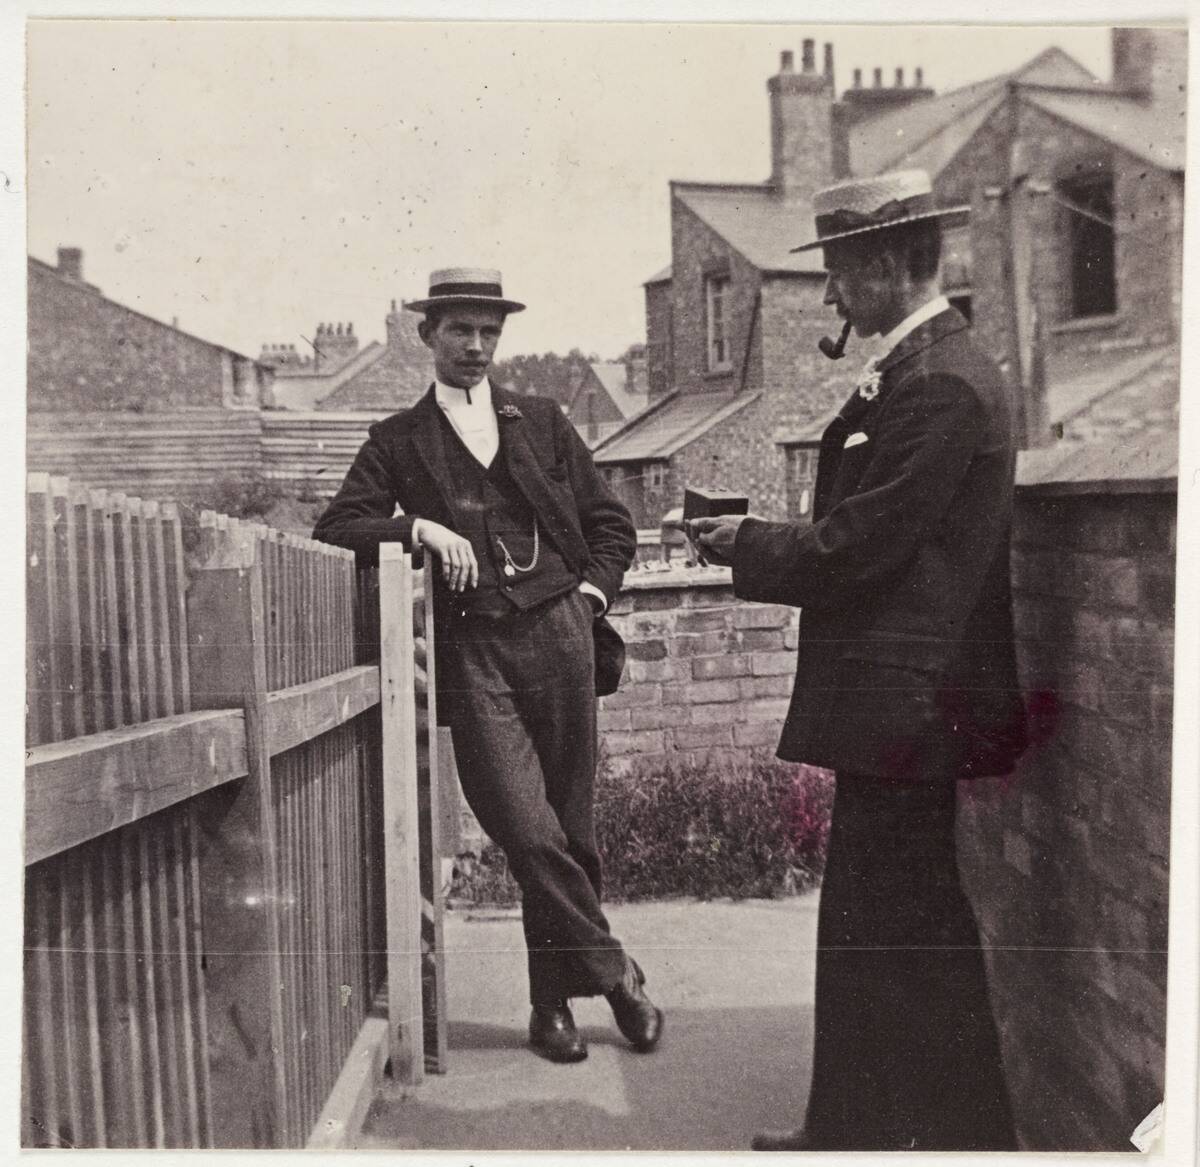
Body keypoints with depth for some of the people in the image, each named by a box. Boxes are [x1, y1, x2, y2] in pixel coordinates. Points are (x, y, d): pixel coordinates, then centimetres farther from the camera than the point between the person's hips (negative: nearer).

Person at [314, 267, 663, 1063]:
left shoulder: (543, 421, 16)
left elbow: (612, 524, 17)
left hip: (557, 636, 2)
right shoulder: (399, 440, 11)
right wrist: (415, 527, -14)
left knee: (570, 827, 6)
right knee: (529, 832, -11)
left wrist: (590, 594, 2)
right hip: (472, 649, -2)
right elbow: (337, 529, 1)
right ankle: (613, 972, 10)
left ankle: (555, 1001, 23)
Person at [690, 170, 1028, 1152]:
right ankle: (851, 1128, 33)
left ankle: (964, 1134, 21)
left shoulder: (939, 383, -18)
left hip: (907, 705, -11)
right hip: (895, 703, 11)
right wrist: (762, 540, 6)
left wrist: (746, 546, -7)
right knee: (862, 924, 18)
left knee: (911, 932, 3)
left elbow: (855, 547, -21)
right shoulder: (923, 368, 15)